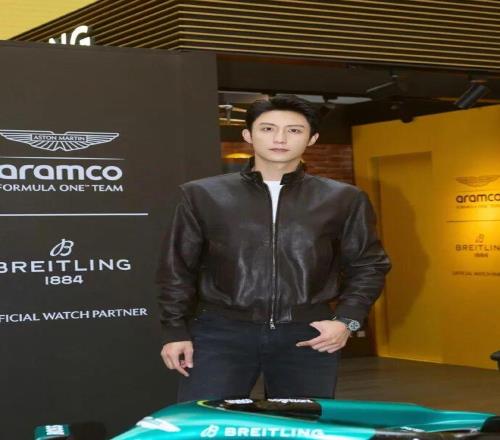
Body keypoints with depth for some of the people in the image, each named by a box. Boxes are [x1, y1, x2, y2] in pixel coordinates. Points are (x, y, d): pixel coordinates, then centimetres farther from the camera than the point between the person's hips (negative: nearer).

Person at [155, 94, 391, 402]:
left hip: (308, 334, 1)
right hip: (222, 332, 0)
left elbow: (368, 265, 12)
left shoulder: (342, 199, 7)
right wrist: (175, 331, 4)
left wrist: (347, 320, 0)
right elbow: (177, 268, 10)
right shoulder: (203, 195, 6)